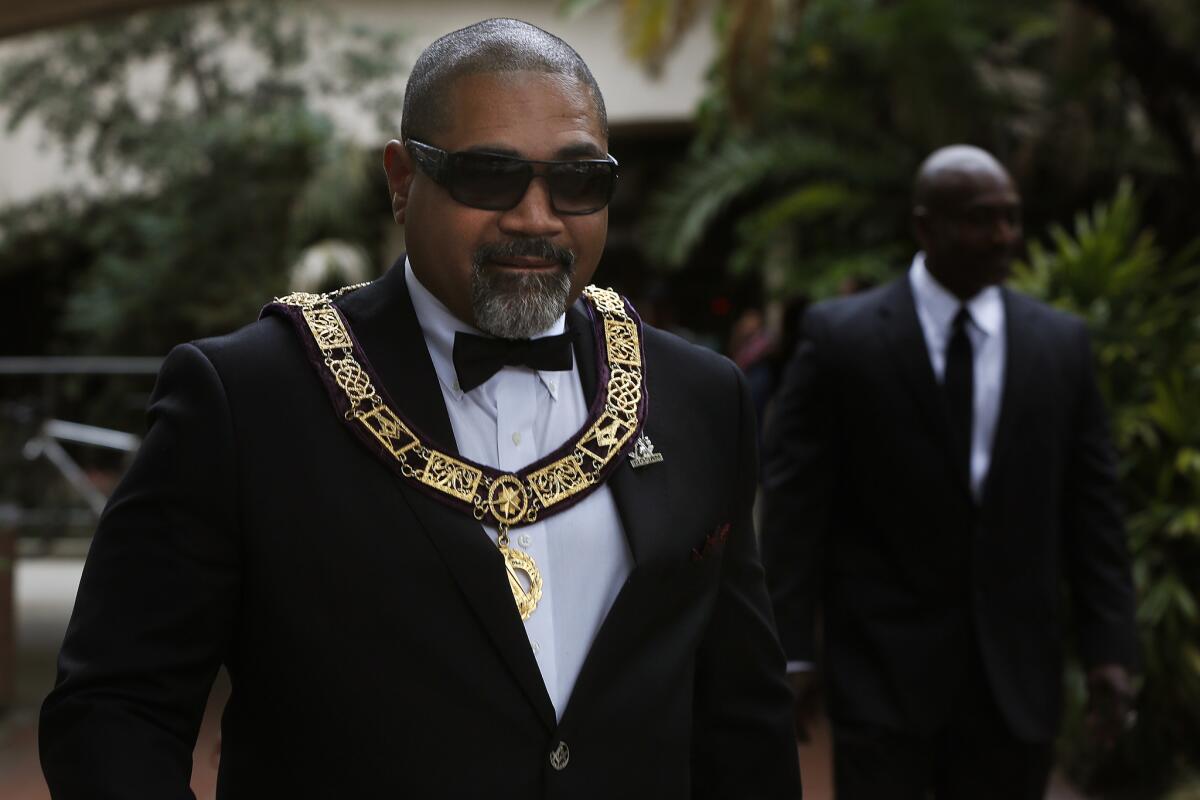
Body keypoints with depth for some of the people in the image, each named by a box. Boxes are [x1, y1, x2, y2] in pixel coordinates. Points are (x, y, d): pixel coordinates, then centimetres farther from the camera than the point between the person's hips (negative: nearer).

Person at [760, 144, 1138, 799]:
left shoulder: (1062, 344, 7)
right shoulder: (839, 337, -2)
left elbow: (1090, 505, 8)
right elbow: (793, 501, -4)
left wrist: (1109, 647, 3)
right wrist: (792, 648, -9)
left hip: (1015, 674, 3)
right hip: (884, 669, -3)